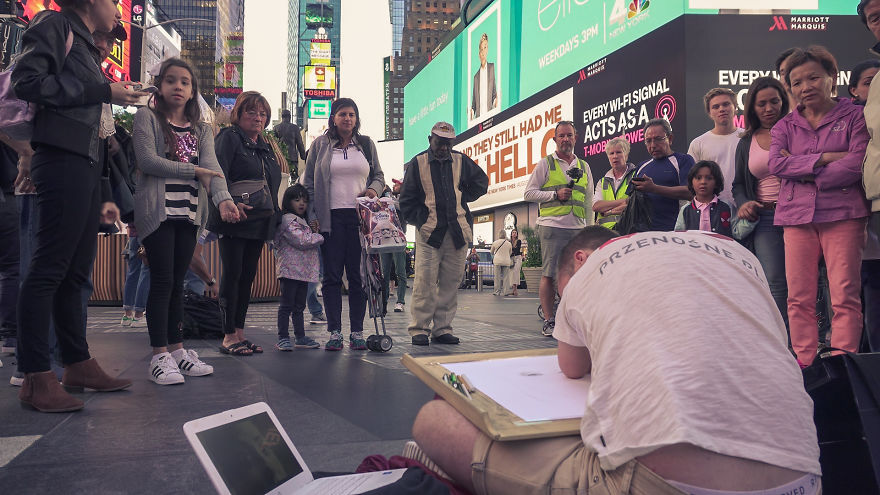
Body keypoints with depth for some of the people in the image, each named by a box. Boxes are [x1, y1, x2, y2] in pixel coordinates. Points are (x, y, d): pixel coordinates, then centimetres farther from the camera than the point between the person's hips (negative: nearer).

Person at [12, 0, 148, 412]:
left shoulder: (85, 47, 25)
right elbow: (27, 82, -13)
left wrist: (103, 195, 20)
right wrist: (104, 92, -10)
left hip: (84, 167, 9)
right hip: (61, 160, -9)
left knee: (75, 273, 9)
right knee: (50, 268, -9)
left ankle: (78, 365, 16)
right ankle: (36, 379, -5)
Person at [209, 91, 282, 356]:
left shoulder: (265, 146, 20)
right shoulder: (229, 137, -3)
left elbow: (272, 184, 24)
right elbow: (219, 174, -18)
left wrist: (274, 215, 16)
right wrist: (232, 202, -32)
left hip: (259, 222, 7)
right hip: (234, 221, -7)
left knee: (248, 276, 9)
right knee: (233, 274, -5)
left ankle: (240, 333, 16)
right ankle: (229, 337, 1)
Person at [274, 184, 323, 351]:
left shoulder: (303, 221, 21)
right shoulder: (287, 220, -9)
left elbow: (309, 241, 22)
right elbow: (302, 241, -19)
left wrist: (313, 230, 4)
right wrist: (319, 236, -6)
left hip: (303, 270, 9)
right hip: (289, 269, -9)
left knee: (299, 305, 13)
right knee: (287, 305, -5)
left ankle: (300, 337, 19)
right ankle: (283, 338, -1)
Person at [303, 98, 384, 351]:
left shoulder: (366, 144, 13)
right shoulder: (320, 144, 9)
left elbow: (379, 175, 20)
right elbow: (308, 181, 9)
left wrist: (374, 189, -4)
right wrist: (313, 214, -1)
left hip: (361, 217, 1)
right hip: (332, 218, -1)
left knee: (358, 275, 2)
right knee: (332, 276, -1)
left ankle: (357, 332, 8)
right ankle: (335, 332, 5)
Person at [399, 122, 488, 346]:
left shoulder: (461, 161, 12)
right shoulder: (417, 163, 6)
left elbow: (481, 182, 23)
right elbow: (407, 200, 7)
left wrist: (462, 198, 12)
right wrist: (420, 219, -3)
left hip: (458, 231, 3)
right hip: (429, 232, -3)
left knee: (451, 281, 4)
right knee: (425, 281, -7)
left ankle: (443, 328, 11)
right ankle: (419, 328, 1)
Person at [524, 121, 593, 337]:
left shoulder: (584, 167, 19)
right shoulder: (545, 164, 7)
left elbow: (589, 200, 22)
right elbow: (528, 193, 1)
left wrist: (589, 229, 14)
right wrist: (555, 194, -10)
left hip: (578, 228, 4)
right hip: (552, 226, -4)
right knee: (549, 274, -6)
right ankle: (548, 321, 1)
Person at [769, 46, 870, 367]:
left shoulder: (854, 116, 7)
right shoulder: (784, 127, 15)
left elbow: (857, 164, -7)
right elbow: (776, 164, -2)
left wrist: (802, 170, -6)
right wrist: (825, 158, -10)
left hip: (842, 213, -2)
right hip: (797, 217, 3)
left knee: (845, 296, -7)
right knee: (799, 298, 0)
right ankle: (804, 367, 5)